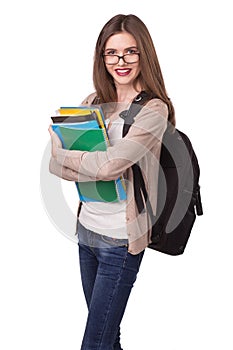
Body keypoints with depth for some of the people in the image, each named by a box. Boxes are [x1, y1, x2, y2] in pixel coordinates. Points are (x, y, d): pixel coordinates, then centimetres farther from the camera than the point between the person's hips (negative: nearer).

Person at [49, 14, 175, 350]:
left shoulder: (154, 109, -14)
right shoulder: (94, 101, 5)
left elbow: (110, 164, -27)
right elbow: (55, 164, 2)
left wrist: (61, 153, -11)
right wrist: (91, 168, -18)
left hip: (121, 240, -6)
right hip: (87, 227, 6)